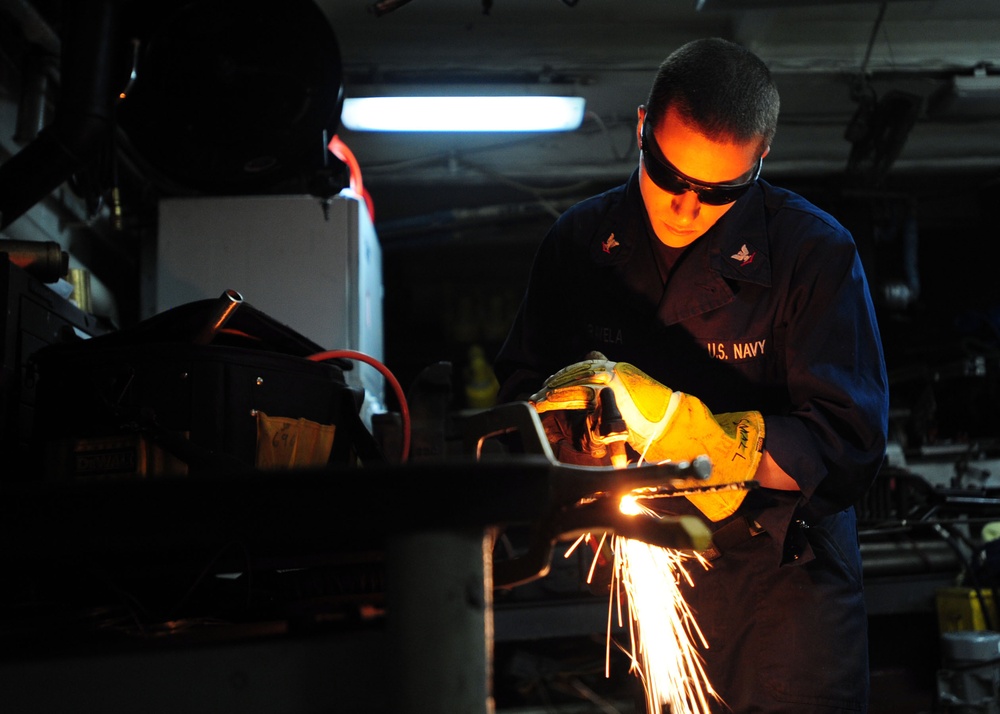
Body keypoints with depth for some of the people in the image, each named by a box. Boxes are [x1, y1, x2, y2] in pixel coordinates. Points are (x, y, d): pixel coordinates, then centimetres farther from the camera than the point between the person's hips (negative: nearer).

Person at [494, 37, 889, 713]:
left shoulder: (816, 252, -12)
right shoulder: (579, 242, 2)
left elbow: (849, 449, -18)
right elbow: (522, 386, 8)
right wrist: (567, 411, -17)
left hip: (779, 588, -2)